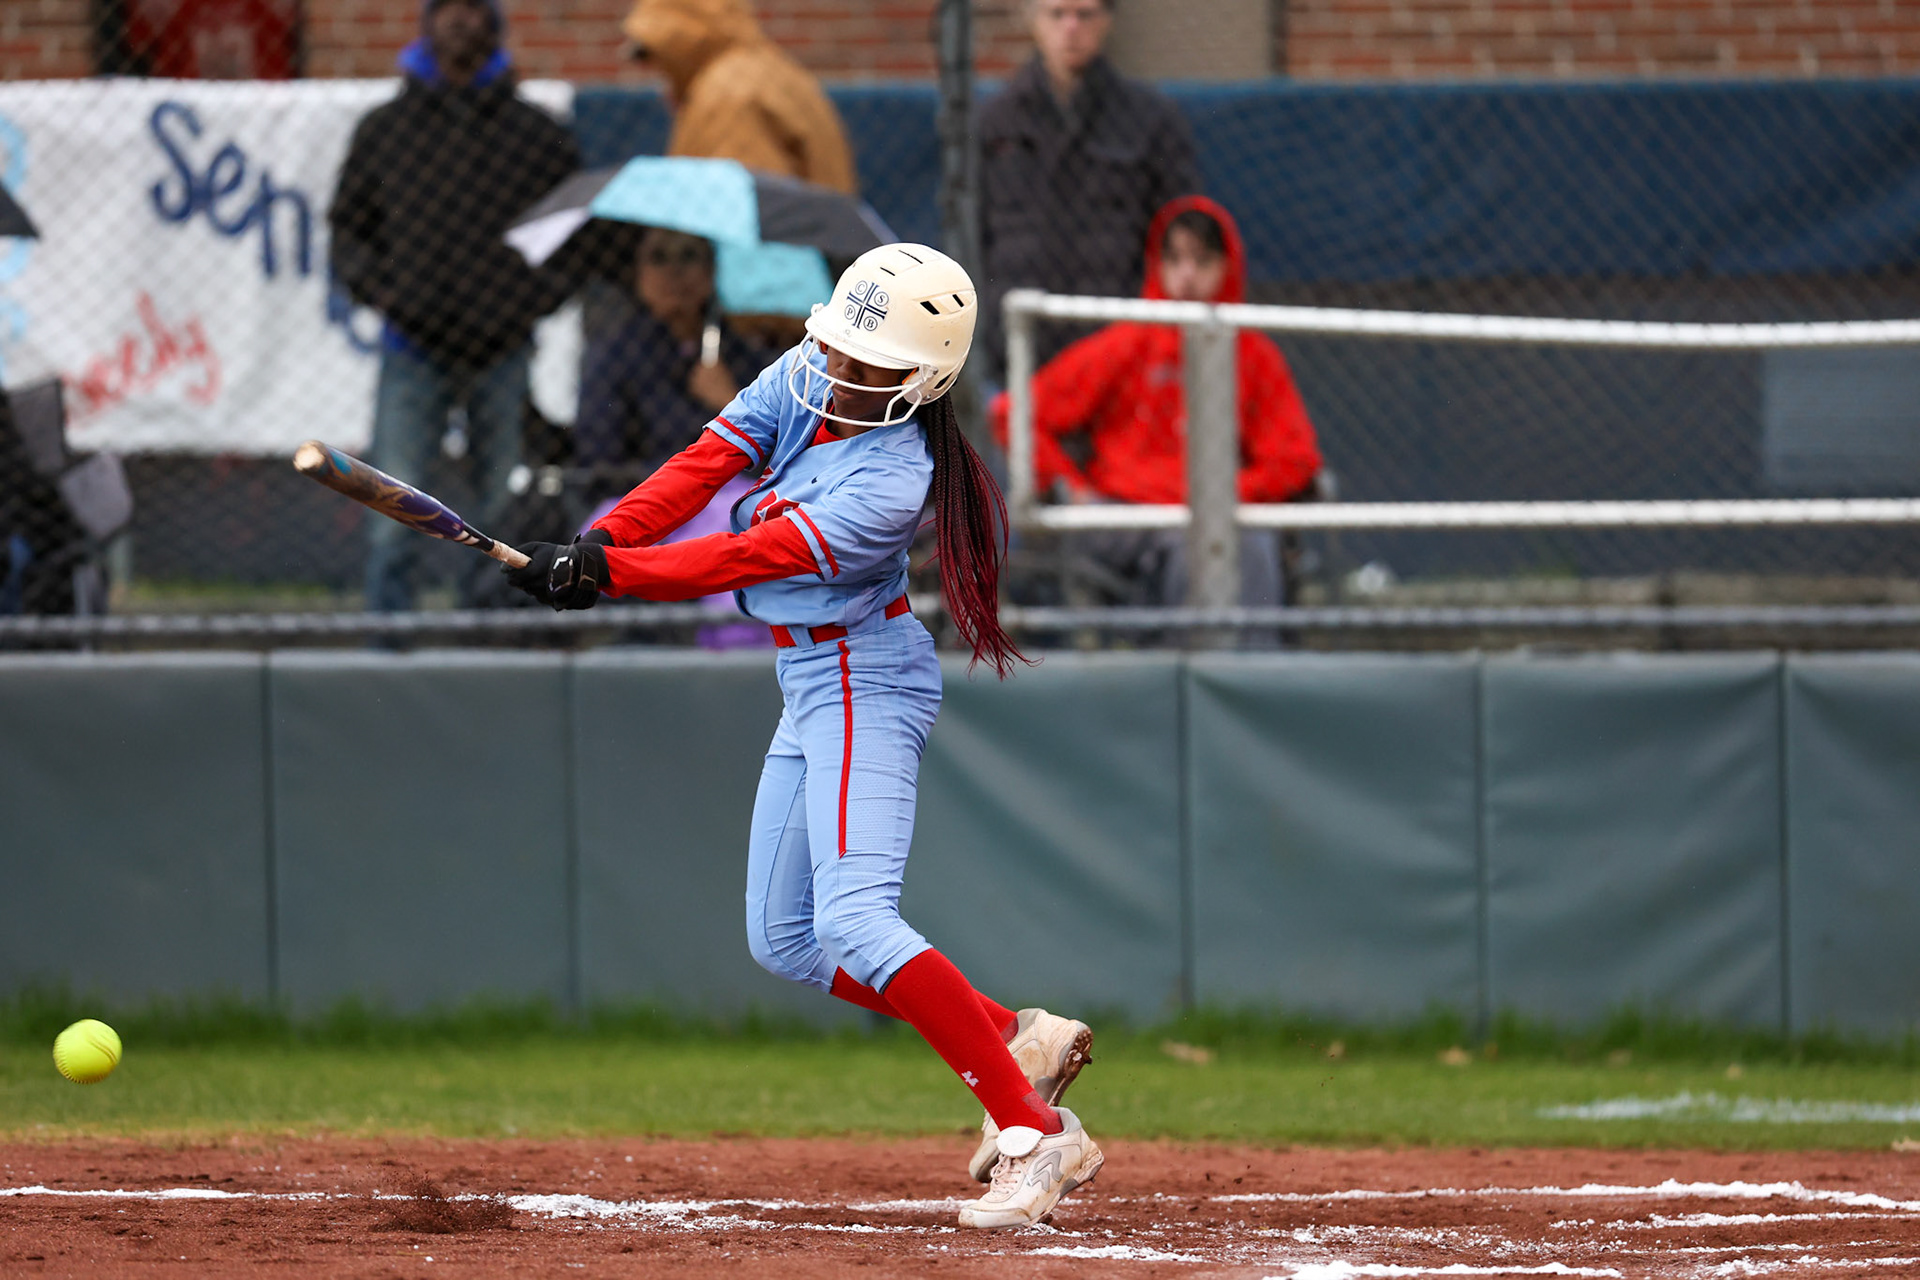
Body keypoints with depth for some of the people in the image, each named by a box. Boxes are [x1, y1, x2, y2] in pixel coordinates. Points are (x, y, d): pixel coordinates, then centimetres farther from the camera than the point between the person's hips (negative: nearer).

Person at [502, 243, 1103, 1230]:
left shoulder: (888, 484, -26)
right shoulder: (804, 380, -2)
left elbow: (744, 560, -29)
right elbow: (710, 463, -5)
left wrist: (604, 574, -31)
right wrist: (600, 539, -19)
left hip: (865, 682, -10)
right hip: (813, 686, 10)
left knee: (854, 920, -25)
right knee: (784, 942, 11)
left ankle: (1034, 1135, -28)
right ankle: (1016, 1042, 13)